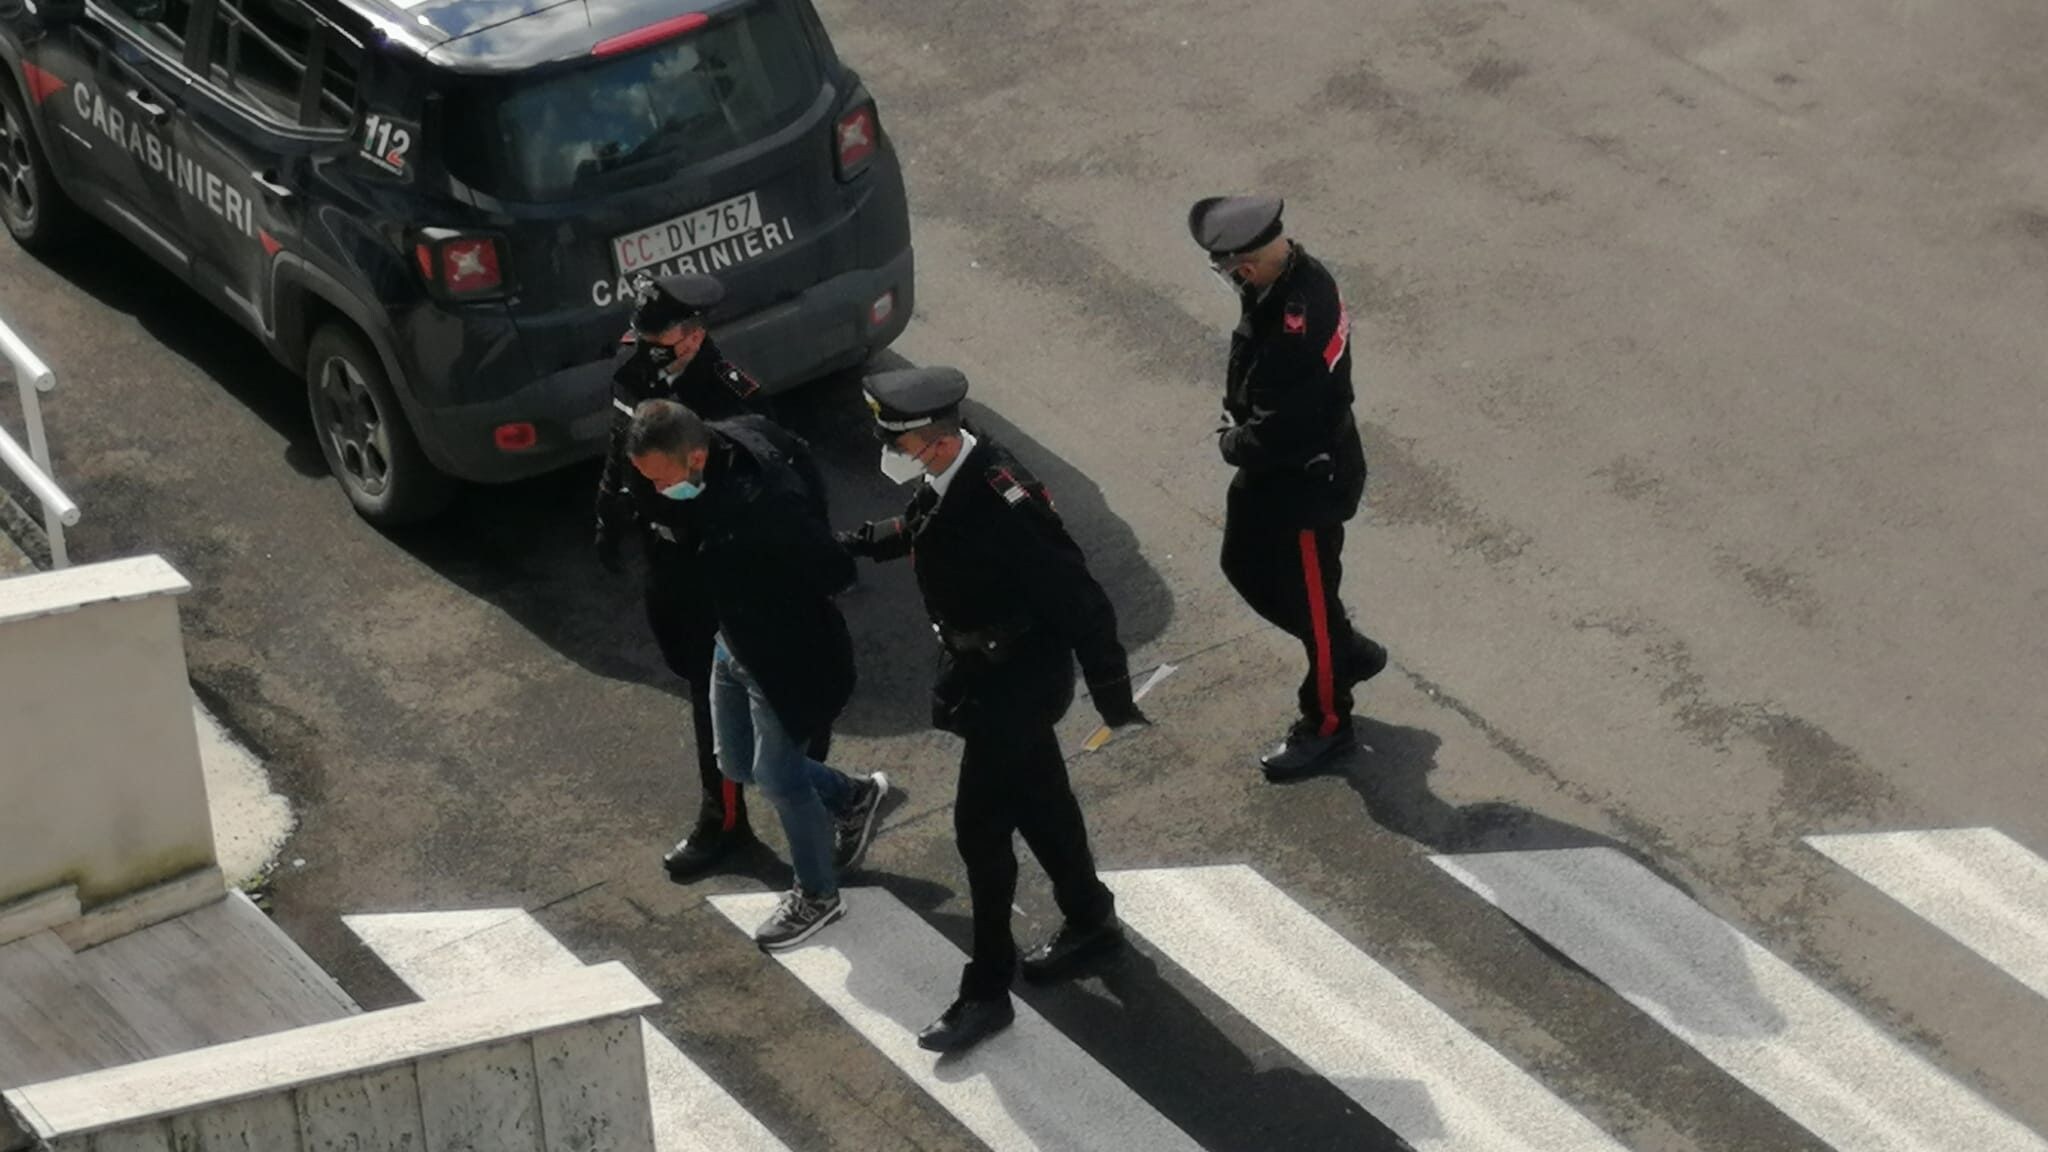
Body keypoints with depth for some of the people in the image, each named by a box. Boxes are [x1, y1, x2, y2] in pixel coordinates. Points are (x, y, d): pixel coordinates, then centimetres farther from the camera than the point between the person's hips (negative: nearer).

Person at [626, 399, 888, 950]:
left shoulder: (765, 501, -37)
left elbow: (836, 572, -32)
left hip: (786, 658, -8)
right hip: (734, 646, 9)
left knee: (777, 778, 10)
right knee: (737, 764, 22)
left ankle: (818, 895, 35)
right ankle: (854, 798, 45)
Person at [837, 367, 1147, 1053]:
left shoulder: (1002, 504, -33)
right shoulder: (947, 477, -7)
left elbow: (1078, 599, -28)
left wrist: (1112, 695, -21)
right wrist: (865, 543, 13)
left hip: (1018, 682, -9)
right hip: (980, 668, 9)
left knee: (981, 828, -2)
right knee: (1038, 799, 23)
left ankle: (987, 992, 10)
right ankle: (1090, 924, 43)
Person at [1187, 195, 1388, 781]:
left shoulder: (1302, 315, -34)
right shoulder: (1276, 283, -5)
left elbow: (1284, 428, -31)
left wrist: (1234, 444, -13)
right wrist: (1236, 426, 0)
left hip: (1309, 478, -10)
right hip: (1272, 468, 10)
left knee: (1308, 597, 8)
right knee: (1245, 567, 23)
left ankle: (1328, 723, 29)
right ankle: (1350, 653, 41)